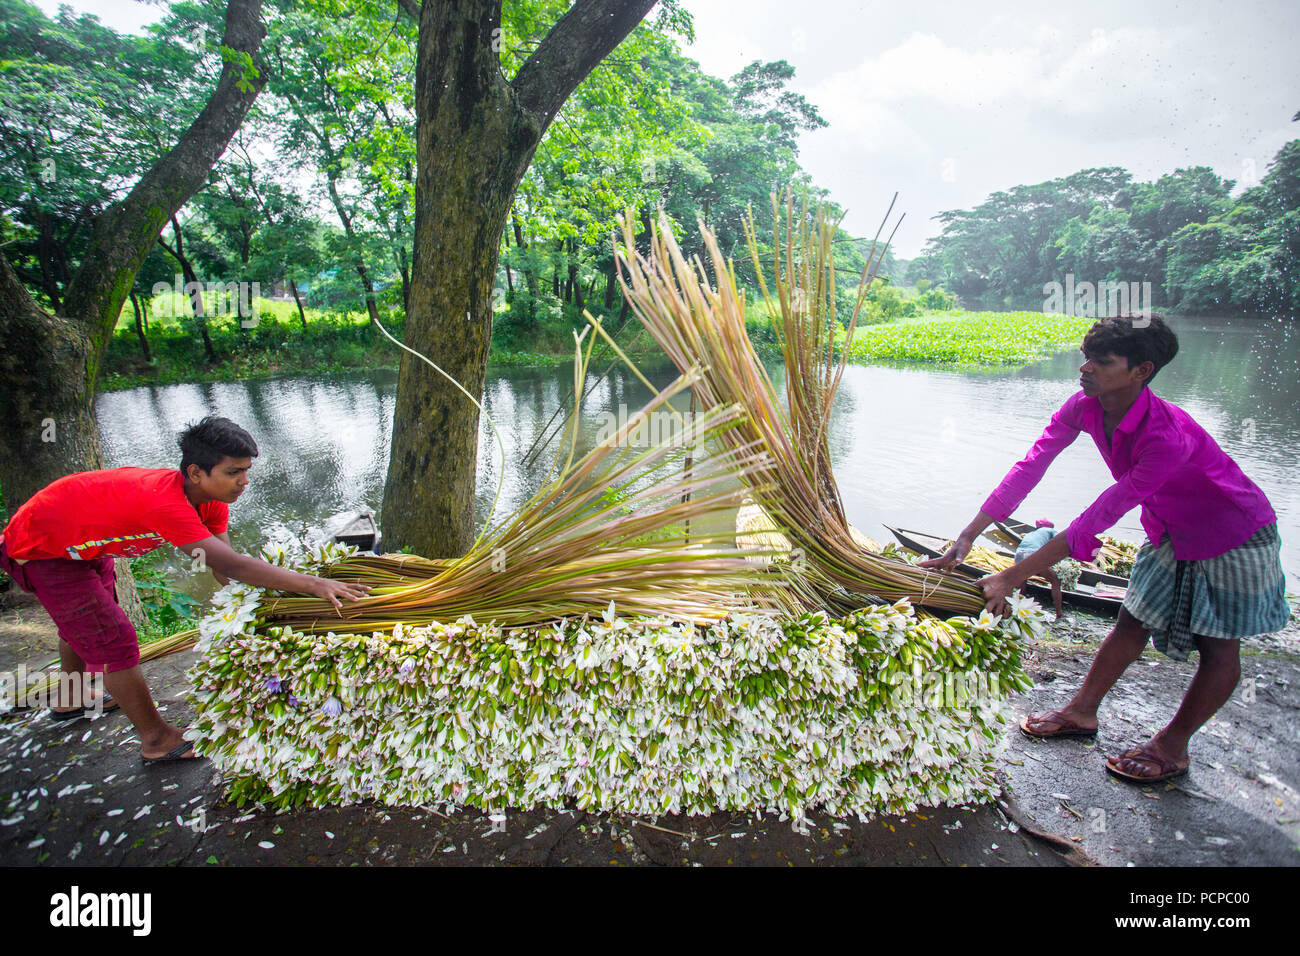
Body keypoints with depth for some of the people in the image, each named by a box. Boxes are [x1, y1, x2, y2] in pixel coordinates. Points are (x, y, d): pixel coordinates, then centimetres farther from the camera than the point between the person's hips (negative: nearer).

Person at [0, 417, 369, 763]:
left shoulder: (211, 498, -17)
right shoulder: (165, 502, -44)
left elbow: (223, 567, -18)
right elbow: (231, 565, -51)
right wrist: (313, 584, -54)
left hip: (79, 539, 9)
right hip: (39, 550, -9)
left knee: (82, 620, 29)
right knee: (113, 640, -9)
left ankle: (71, 700, 56)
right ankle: (158, 741, 5)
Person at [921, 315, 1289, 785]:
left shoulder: (1168, 437, -40)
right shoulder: (1084, 407, -19)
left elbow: (1094, 522, -40)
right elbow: (1029, 467, -20)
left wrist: (1011, 578, -39)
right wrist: (967, 537, -26)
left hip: (1234, 537, -6)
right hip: (1172, 532, 7)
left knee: (1217, 648, 7)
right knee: (1133, 624, 14)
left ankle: (1172, 747, 22)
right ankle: (1082, 712, 25)